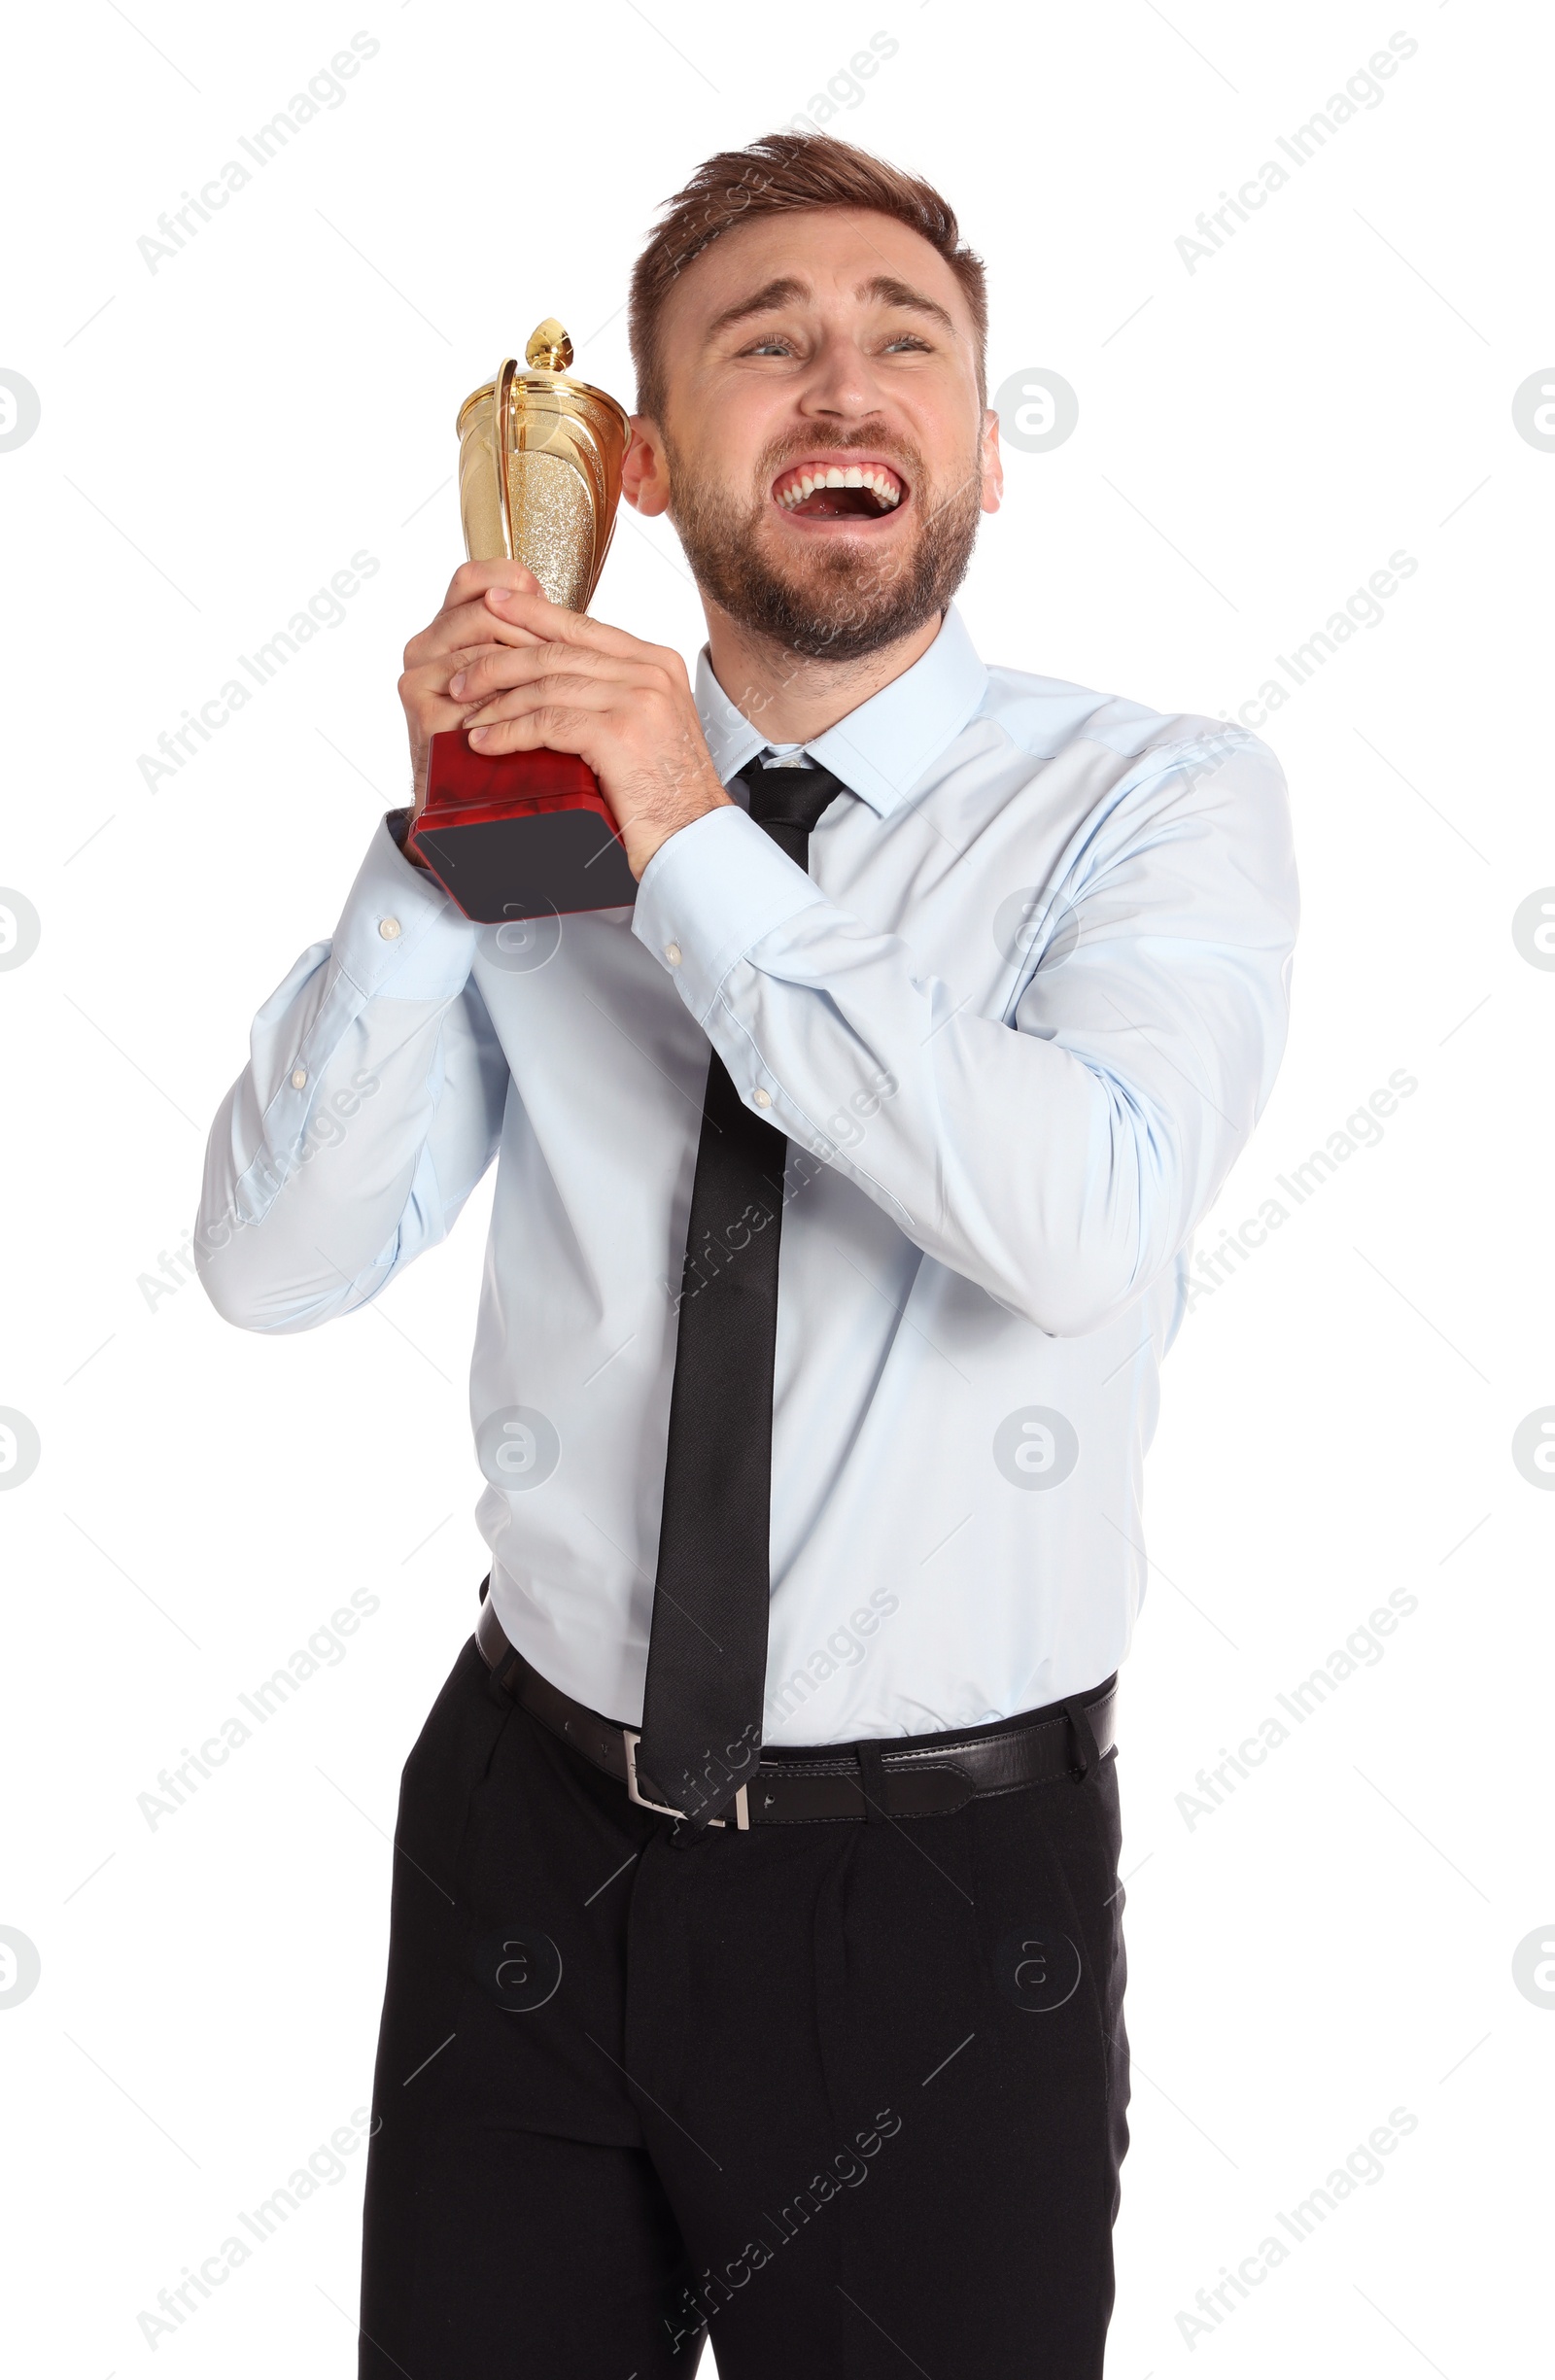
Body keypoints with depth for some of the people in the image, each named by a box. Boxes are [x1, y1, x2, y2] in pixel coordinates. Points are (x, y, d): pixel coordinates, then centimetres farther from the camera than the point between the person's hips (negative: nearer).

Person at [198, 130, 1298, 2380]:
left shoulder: (1159, 797, -7)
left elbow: (1084, 1217, -25)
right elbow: (274, 1262, -5)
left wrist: (697, 854, -23)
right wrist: (439, 839, -16)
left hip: (938, 1890, -2)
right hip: (528, 1843, 3)